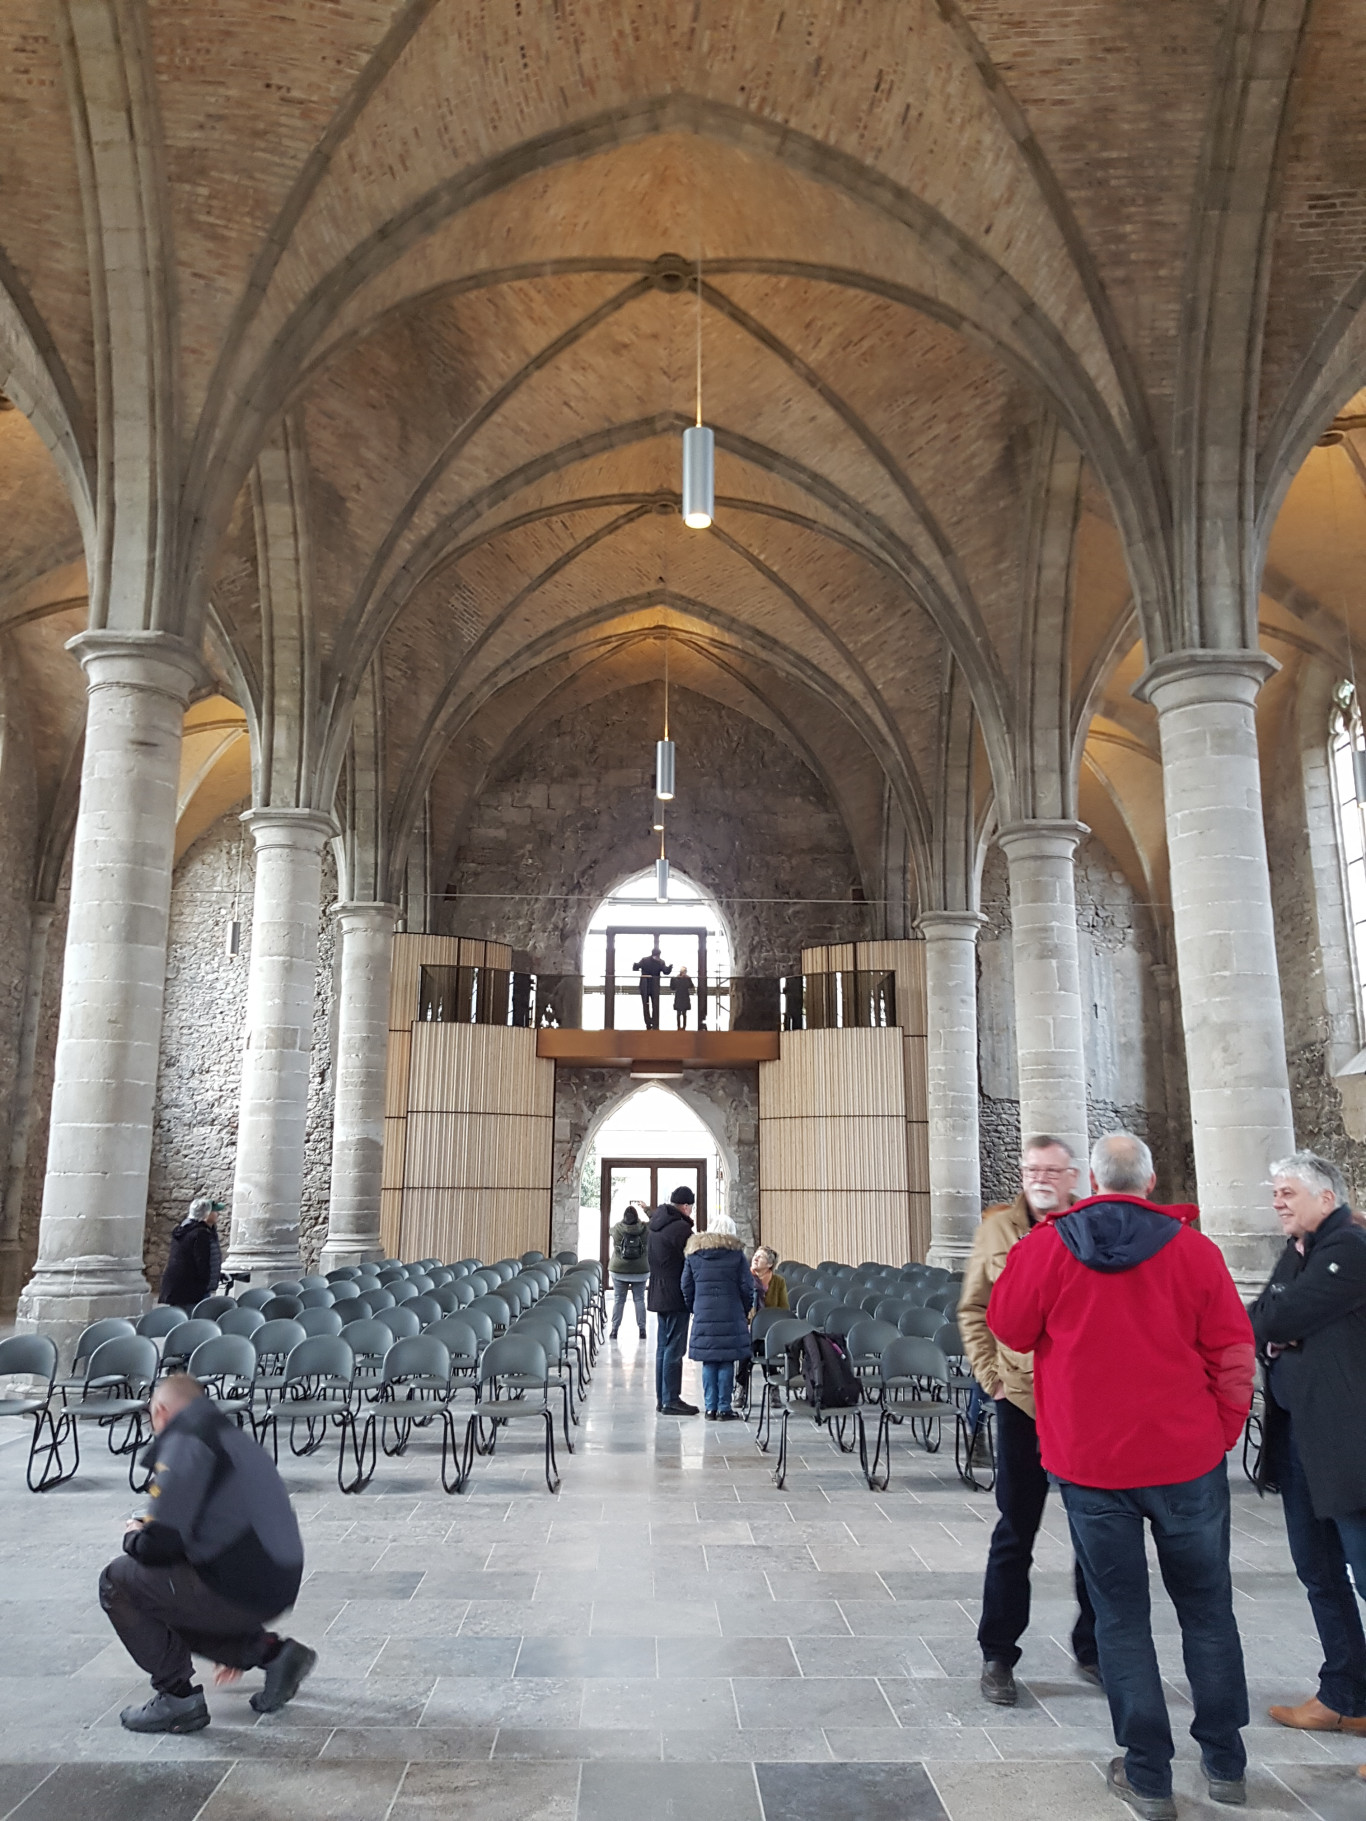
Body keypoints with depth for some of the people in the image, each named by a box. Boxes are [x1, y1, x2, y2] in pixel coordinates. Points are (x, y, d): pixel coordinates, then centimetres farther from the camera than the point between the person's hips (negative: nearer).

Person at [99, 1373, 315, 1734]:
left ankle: (178, 1698, 10)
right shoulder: (230, 1437, 22)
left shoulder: (183, 1441, -6)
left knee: (118, 1581, 9)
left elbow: (160, 1545, -15)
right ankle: (271, 1651, 16)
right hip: (279, 1588, 8)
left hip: (240, 1592, -8)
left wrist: (133, 1537, 12)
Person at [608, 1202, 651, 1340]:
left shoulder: (616, 1229, -8)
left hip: (619, 1270, 0)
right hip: (641, 1271, 0)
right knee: (639, 1299, 8)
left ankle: (614, 1330, 9)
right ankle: (642, 1329, 8)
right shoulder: (645, 1229, -9)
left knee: (619, 1299, 7)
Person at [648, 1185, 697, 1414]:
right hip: (675, 1297, -9)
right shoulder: (680, 1228, -18)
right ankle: (671, 1400, 0)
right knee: (674, 1349, -3)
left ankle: (662, 1398, 19)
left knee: (663, 1347, 14)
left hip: (658, 1294, 9)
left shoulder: (656, 1223, 10)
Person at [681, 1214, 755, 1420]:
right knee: (726, 1363, 3)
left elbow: (686, 1287, 8)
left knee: (708, 1363, 8)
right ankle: (724, 1409, 5)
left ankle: (710, 1408, 10)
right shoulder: (736, 1253, -1)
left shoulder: (693, 1254, 7)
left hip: (703, 1317, 2)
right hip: (730, 1316, -2)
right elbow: (747, 1287, -1)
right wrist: (746, 1311, 12)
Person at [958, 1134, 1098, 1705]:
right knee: (1014, 1533, 9)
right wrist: (989, 1372, -1)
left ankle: (1091, 1648, 32)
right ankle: (997, 1655, 23)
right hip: (1022, 1397, 0)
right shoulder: (997, 1226, 0)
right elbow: (974, 1308, 7)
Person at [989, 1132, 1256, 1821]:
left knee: (1121, 1614, 11)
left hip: (1089, 1461, -1)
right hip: (1187, 1456, 1)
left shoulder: (1045, 1246, -8)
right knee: (1205, 1606, 18)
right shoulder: (1193, 1248, -7)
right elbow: (1233, 1351, -3)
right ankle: (1224, 1762, 29)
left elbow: (1010, 1329, 3)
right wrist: (1223, 1432, 9)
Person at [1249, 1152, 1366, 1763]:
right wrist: (1271, 1339, -8)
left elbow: (1283, 1315, -19)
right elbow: (1263, 1324, 12)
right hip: (1296, 1433, 9)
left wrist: (1259, 1328, -2)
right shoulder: (1295, 1254, 15)